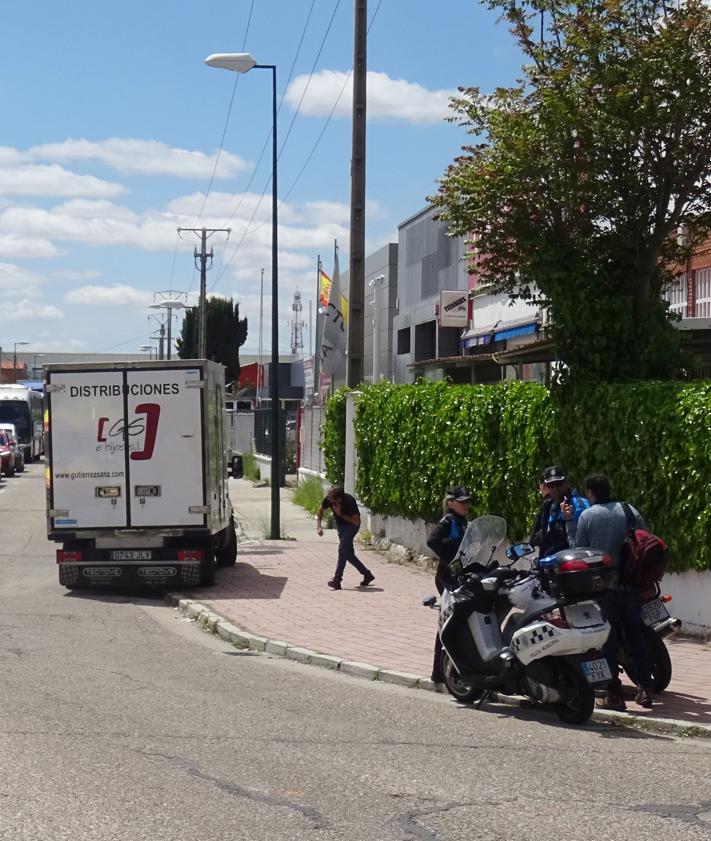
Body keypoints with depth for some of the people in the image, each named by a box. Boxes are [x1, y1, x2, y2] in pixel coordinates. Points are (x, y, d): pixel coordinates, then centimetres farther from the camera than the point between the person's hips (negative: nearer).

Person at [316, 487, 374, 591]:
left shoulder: (349, 502, -34)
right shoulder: (328, 499, -21)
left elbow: (356, 522, -26)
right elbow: (320, 511, -3)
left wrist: (341, 514, -34)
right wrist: (318, 526, -17)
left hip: (351, 525, -6)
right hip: (340, 525, 6)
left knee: (342, 548, -23)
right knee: (348, 553, 6)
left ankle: (337, 580, -25)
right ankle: (367, 574, 22)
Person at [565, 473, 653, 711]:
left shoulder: (587, 516, -5)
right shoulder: (630, 511, 3)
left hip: (605, 586, -3)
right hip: (632, 585, 3)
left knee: (609, 640, 3)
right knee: (636, 637, 12)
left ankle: (614, 694, 2)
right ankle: (645, 689, 11)